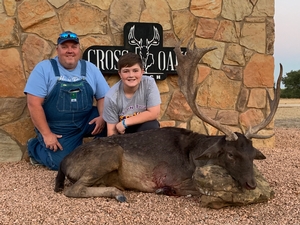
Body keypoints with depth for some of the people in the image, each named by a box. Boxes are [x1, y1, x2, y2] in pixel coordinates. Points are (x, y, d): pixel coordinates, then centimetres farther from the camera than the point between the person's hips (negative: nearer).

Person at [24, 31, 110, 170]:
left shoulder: (90, 68, 3)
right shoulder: (44, 68, -8)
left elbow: (104, 96, 4)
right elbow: (34, 103, -13)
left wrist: (102, 117, -17)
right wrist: (46, 134, -16)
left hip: (86, 121, 3)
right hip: (57, 128, -3)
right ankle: (35, 147, 13)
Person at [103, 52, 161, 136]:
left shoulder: (149, 83, -18)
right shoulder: (111, 96, -18)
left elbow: (154, 113, -20)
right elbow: (112, 131, -11)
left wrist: (125, 122, -19)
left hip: (145, 129, 0)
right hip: (123, 132, 0)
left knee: (151, 125, -31)